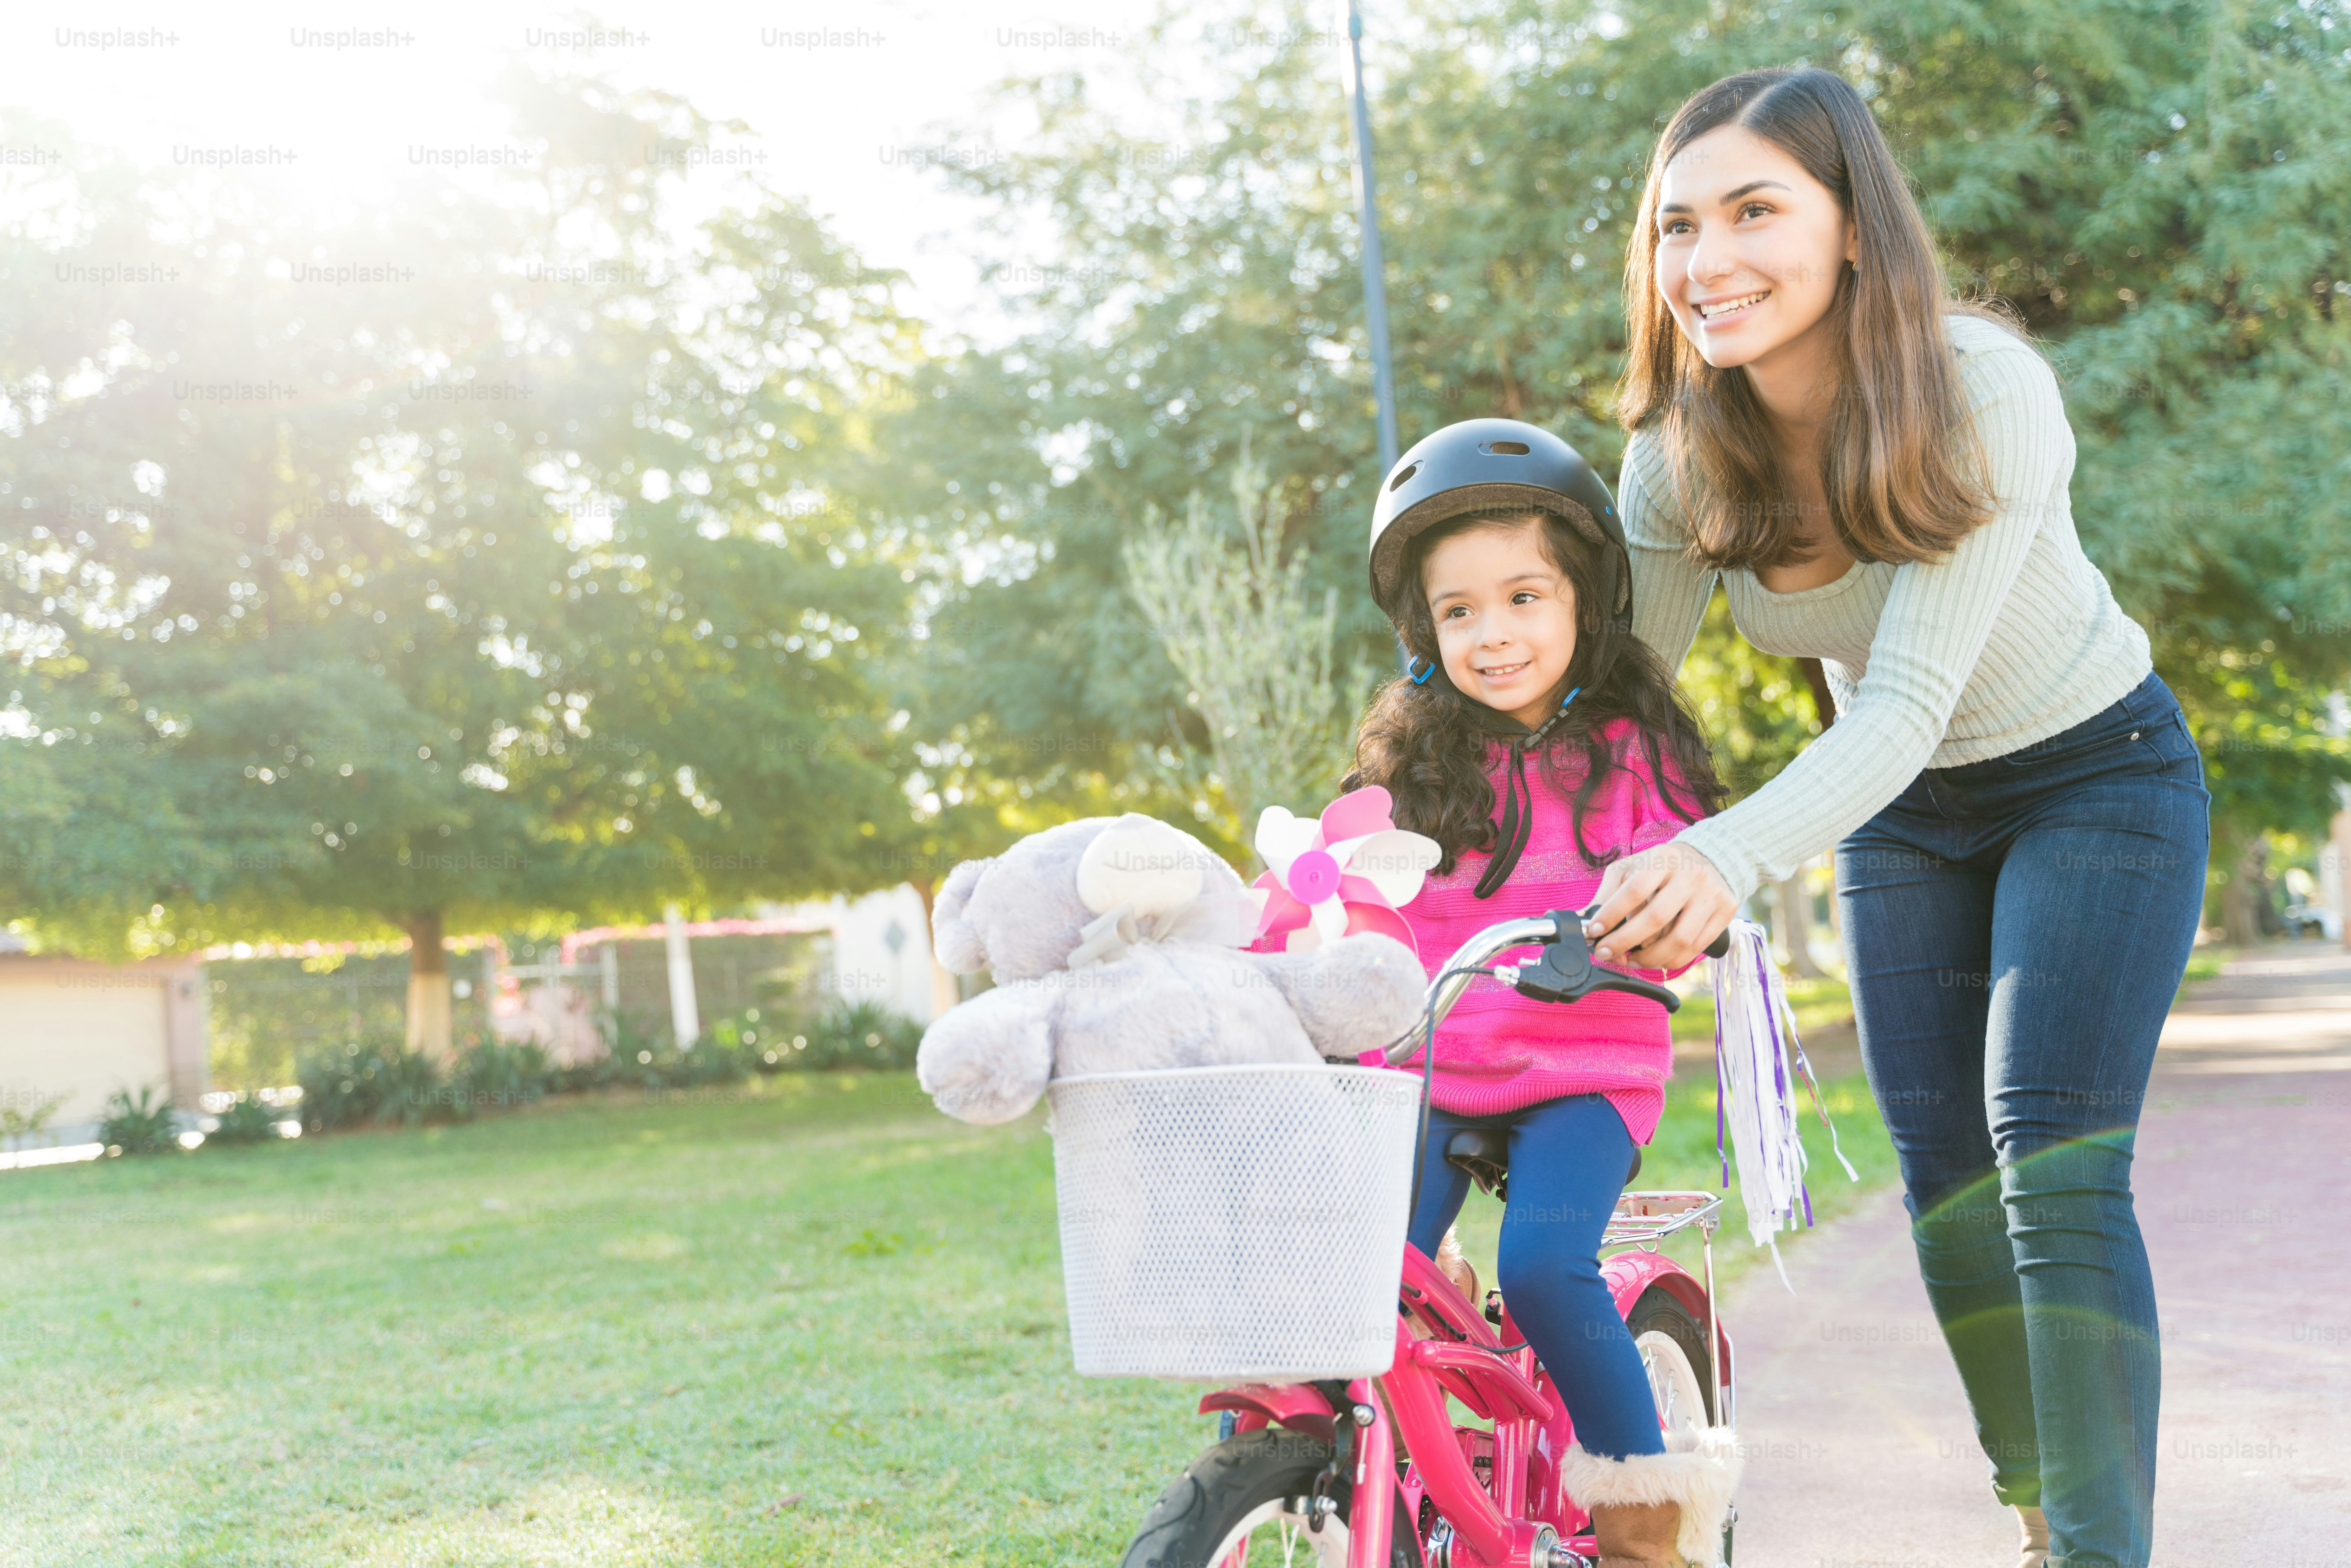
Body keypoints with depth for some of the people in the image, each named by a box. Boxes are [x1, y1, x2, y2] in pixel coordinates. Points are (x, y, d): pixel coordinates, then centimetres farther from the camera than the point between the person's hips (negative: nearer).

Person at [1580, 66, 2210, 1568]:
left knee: (2055, 1167, -17)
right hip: (1904, 819, 5)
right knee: (1947, 1188, 5)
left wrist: (1729, 859, -55)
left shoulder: (1982, 390, -31)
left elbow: (1908, 705, -39)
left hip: (2096, 779, -5)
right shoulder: (1680, 452, -17)